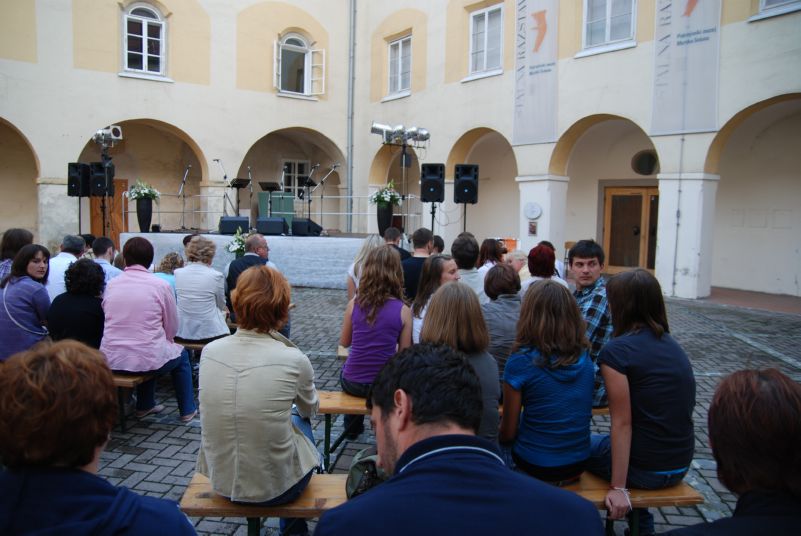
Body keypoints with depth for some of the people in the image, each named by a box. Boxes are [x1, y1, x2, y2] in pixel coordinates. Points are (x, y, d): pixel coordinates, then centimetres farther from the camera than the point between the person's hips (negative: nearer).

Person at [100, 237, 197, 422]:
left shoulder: (111, 284, 2)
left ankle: (144, 406, 44)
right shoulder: (161, 285, -9)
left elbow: (109, 320, 15)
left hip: (111, 360, 5)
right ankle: (187, 411, 31)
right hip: (146, 359, -4)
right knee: (181, 354, 26)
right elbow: (172, 329, -2)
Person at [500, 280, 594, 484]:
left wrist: (497, 434, 13)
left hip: (535, 469, -5)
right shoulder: (585, 358, -3)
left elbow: (508, 433, -10)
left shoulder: (521, 362, -18)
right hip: (578, 466, 5)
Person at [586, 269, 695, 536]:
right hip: (681, 467, 7)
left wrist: (618, 488, -14)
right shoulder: (673, 345, 5)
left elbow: (622, 424, -19)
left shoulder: (616, 350, -17)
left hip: (644, 470, -6)